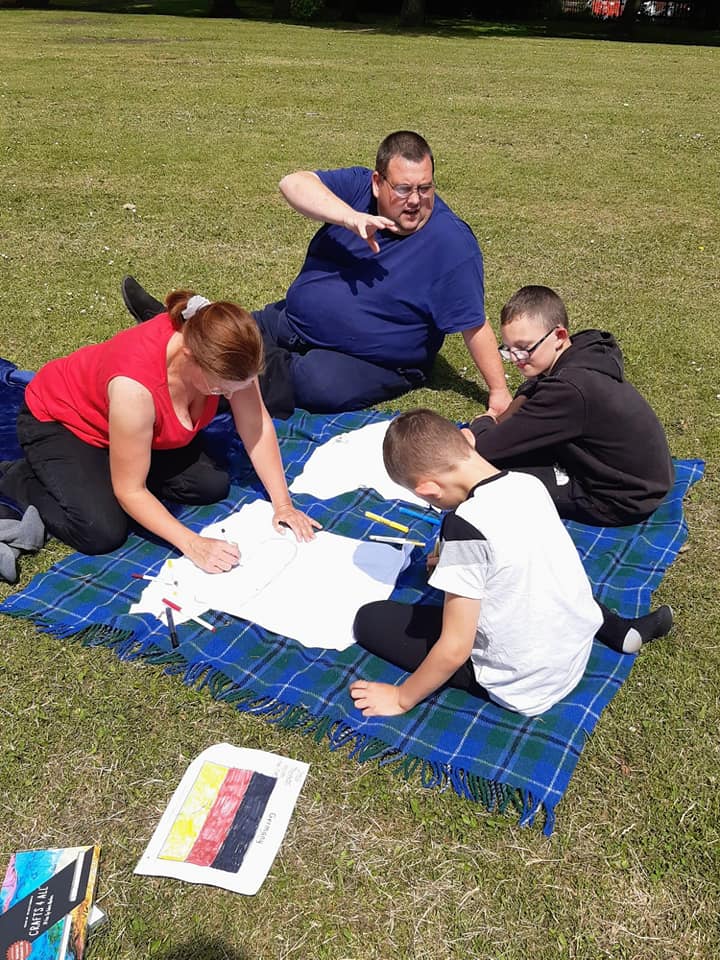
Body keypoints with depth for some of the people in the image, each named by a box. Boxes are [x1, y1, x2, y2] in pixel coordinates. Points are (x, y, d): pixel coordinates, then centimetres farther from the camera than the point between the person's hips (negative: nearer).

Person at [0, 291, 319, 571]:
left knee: (213, 485, -8)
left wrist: (283, 504, -20)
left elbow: (256, 424, -17)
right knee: (103, 533, -23)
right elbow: (130, 491, -32)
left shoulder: (223, 351, -28)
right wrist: (193, 544, -36)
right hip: (57, 419, -6)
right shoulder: (135, 385, -43)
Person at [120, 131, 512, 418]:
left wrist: (499, 392, -23)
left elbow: (475, 326, -18)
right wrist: (352, 218, -37)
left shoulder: (452, 243, -19)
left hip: (368, 361, -5)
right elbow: (292, 183, -23)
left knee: (315, 383, -33)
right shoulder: (358, 188, -8)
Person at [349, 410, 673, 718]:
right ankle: (619, 629, 18)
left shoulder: (466, 524, -28)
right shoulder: (529, 483, -5)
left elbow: (455, 649, -23)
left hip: (523, 686, -7)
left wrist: (402, 698, -8)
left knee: (371, 620, -3)